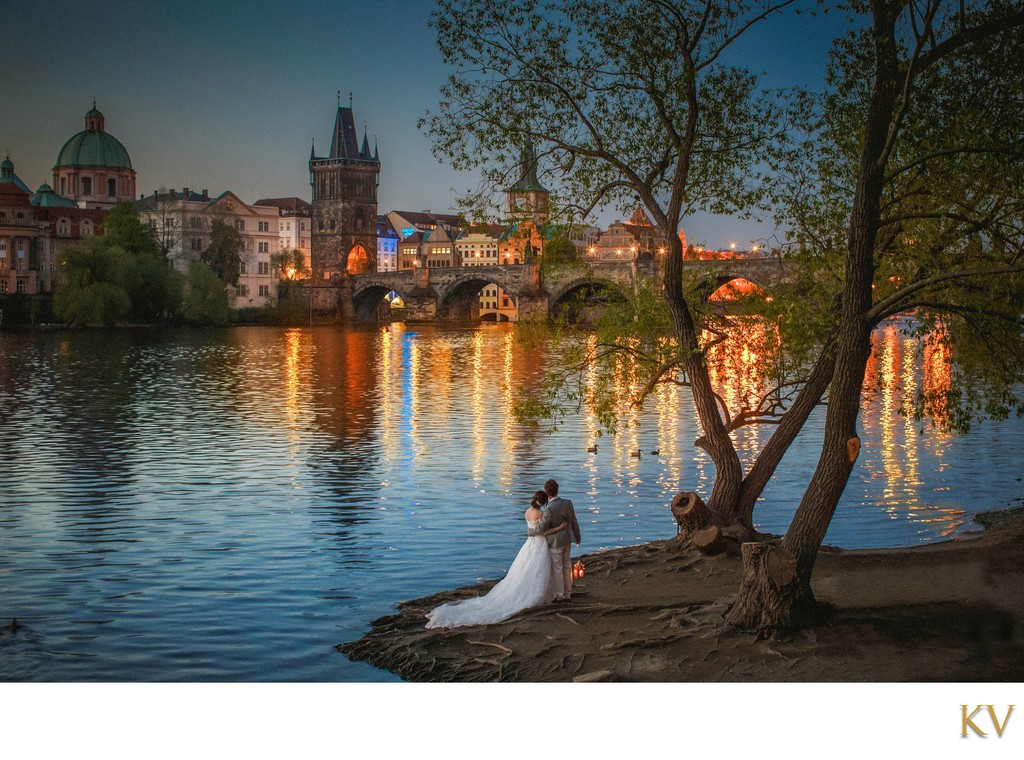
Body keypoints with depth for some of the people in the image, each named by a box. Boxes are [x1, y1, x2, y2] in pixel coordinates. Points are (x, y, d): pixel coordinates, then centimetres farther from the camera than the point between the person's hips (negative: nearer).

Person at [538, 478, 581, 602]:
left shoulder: (549, 508, -26)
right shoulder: (567, 503, -8)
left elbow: (543, 528, -23)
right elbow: (574, 522, 0)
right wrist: (578, 537, 14)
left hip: (555, 543, -6)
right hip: (567, 540, 6)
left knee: (557, 570, 7)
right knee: (566, 568, 17)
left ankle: (560, 596, 16)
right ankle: (567, 594, 25)